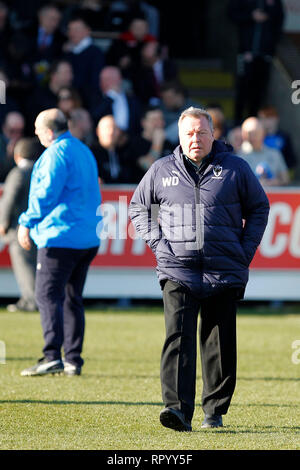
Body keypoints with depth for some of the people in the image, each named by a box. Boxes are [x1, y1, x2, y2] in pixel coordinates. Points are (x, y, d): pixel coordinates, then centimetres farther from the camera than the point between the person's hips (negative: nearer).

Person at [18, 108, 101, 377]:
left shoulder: (56, 154, -11)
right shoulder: (85, 152, 18)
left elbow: (46, 193, -17)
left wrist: (27, 223, -9)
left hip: (60, 236, -9)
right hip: (88, 239, 9)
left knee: (48, 295, -10)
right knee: (73, 299, 13)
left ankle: (52, 357, -19)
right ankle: (73, 359, 11)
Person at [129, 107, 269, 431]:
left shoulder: (235, 169, 5)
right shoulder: (161, 170, 7)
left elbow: (259, 207, 15)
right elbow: (138, 206, 19)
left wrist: (246, 249, 4)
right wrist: (156, 242, 5)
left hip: (224, 271, 1)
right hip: (178, 271, -1)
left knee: (220, 344, 5)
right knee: (178, 337, -15)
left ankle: (215, 410, 17)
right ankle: (178, 409, -23)